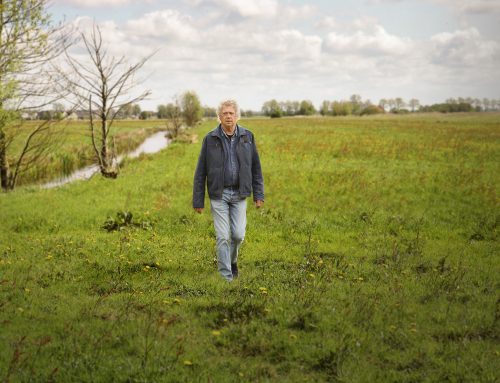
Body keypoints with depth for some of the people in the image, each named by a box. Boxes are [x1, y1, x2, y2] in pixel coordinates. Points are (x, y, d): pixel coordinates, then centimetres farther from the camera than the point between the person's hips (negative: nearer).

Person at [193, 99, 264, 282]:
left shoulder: (247, 136, 2)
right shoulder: (210, 139, -3)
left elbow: (256, 168, 6)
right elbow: (200, 171, -1)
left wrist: (258, 195, 1)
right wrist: (198, 201, -2)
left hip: (239, 194, 2)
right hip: (218, 194, -2)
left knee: (238, 234, 1)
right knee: (222, 236, -4)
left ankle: (232, 259, 33)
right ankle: (226, 276, 6)